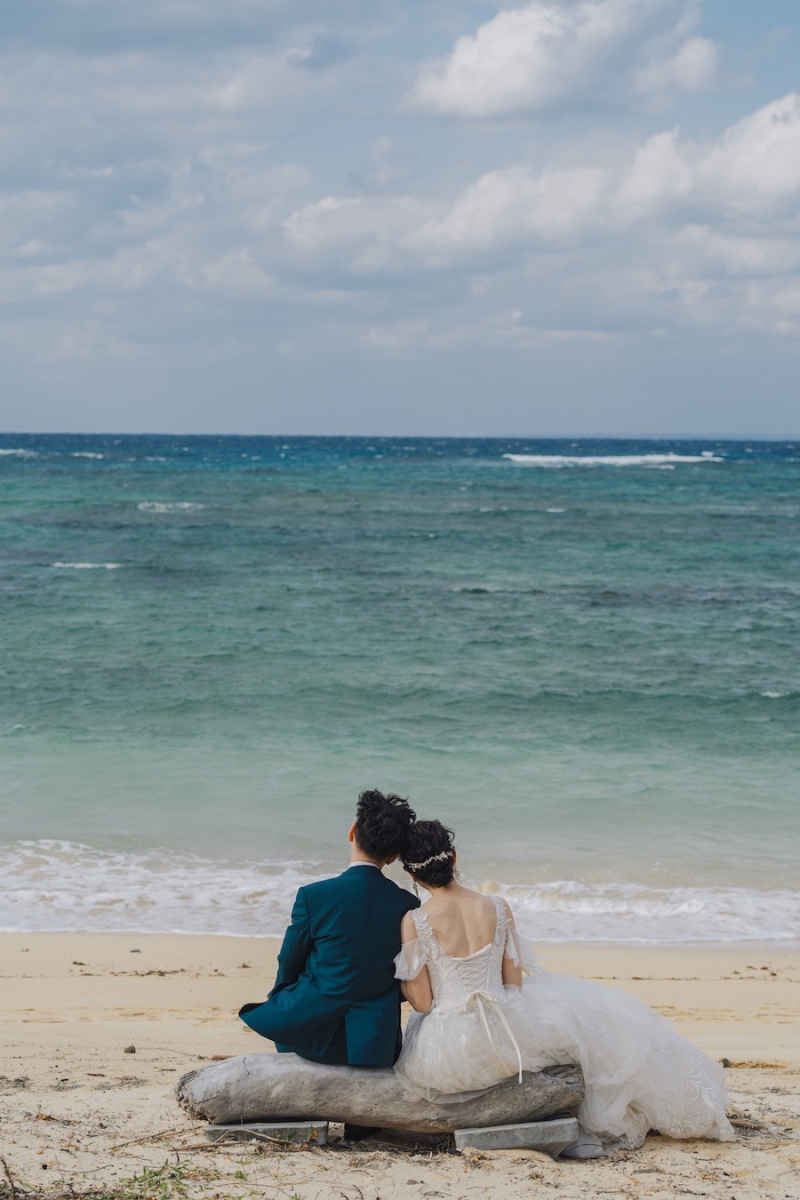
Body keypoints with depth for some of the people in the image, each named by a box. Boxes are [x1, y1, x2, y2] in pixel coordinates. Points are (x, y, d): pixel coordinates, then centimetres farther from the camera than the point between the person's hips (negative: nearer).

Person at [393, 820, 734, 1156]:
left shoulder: (414, 923, -11)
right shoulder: (497, 909, -3)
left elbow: (421, 1002, -8)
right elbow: (514, 986, 5)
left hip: (444, 1055, -1)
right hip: (501, 1039, 1)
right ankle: (591, 1127, 35)